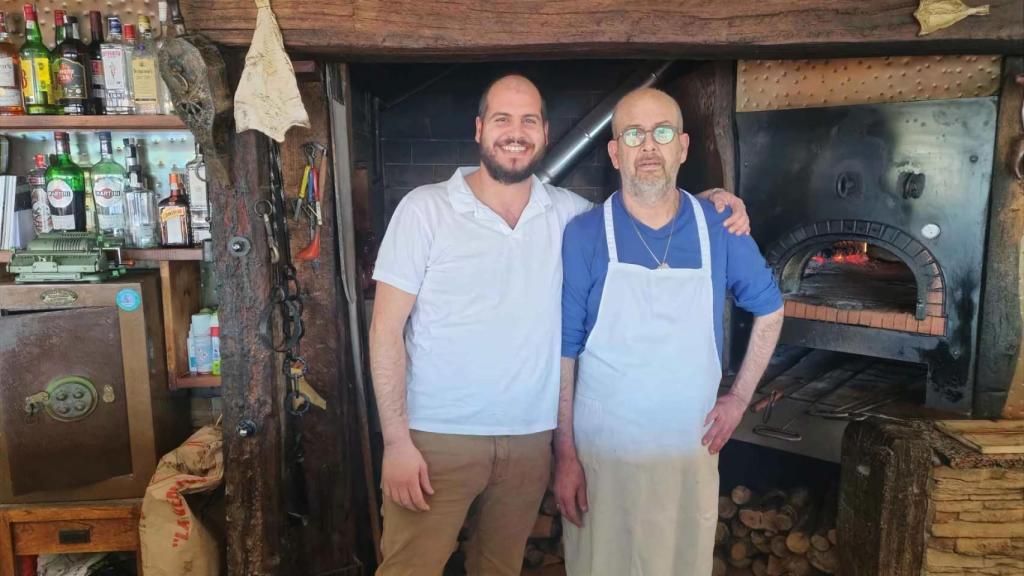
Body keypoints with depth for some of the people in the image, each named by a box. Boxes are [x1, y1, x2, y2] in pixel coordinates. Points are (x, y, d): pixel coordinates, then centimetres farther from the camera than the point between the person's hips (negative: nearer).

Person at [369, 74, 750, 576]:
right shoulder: (425, 209, -7)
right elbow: (387, 329, -8)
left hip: (531, 437, 4)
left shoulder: (569, 214, 3)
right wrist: (396, 440, -12)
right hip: (438, 438, -3)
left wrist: (713, 201, -3)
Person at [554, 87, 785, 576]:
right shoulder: (583, 236, -9)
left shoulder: (720, 229, -2)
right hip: (601, 450, -2)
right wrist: (565, 453, -8)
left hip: (692, 449, 3)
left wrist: (740, 396, 6)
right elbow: (562, 351, -7)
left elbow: (769, 308, 13)